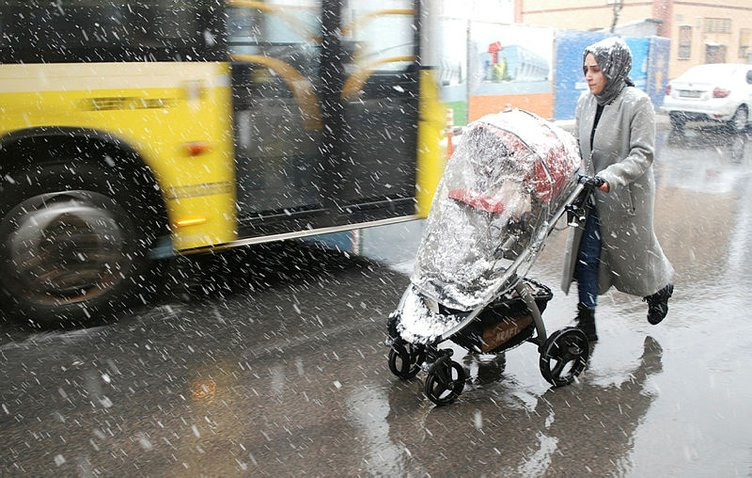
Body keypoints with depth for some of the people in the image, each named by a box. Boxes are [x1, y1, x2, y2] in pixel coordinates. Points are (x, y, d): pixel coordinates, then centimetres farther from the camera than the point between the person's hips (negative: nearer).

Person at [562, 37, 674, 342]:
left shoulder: (637, 103, -17)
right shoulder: (586, 101, 1)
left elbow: (642, 155, -21)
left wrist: (611, 177, -34)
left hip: (627, 196, -5)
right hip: (591, 196, 5)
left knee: (633, 251, 16)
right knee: (586, 257, 3)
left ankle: (660, 289, 48)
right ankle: (586, 323, 14)